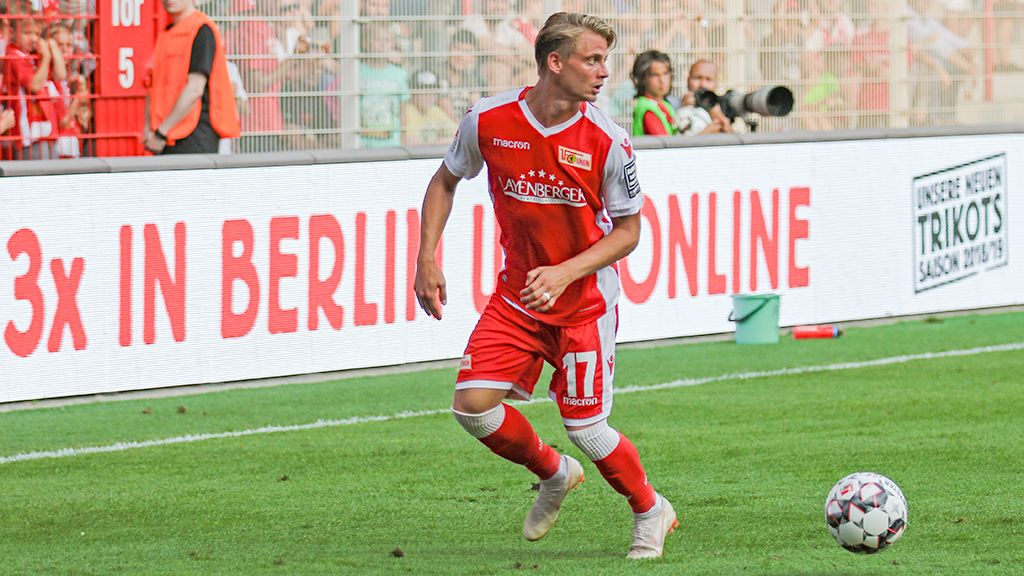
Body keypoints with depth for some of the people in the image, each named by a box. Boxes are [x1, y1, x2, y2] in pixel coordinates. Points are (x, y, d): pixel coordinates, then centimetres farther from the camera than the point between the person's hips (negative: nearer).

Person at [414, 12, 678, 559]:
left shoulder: (608, 142, -17)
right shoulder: (488, 120, -12)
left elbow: (627, 230, -7)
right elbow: (445, 181, 7)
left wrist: (565, 274, -20)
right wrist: (426, 260, -1)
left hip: (585, 302, -3)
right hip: (517, 294, 3)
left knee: (585, 428, -4)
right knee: (472, 403, -9)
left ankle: (650, 511, 24)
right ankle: (555, 475, 19)